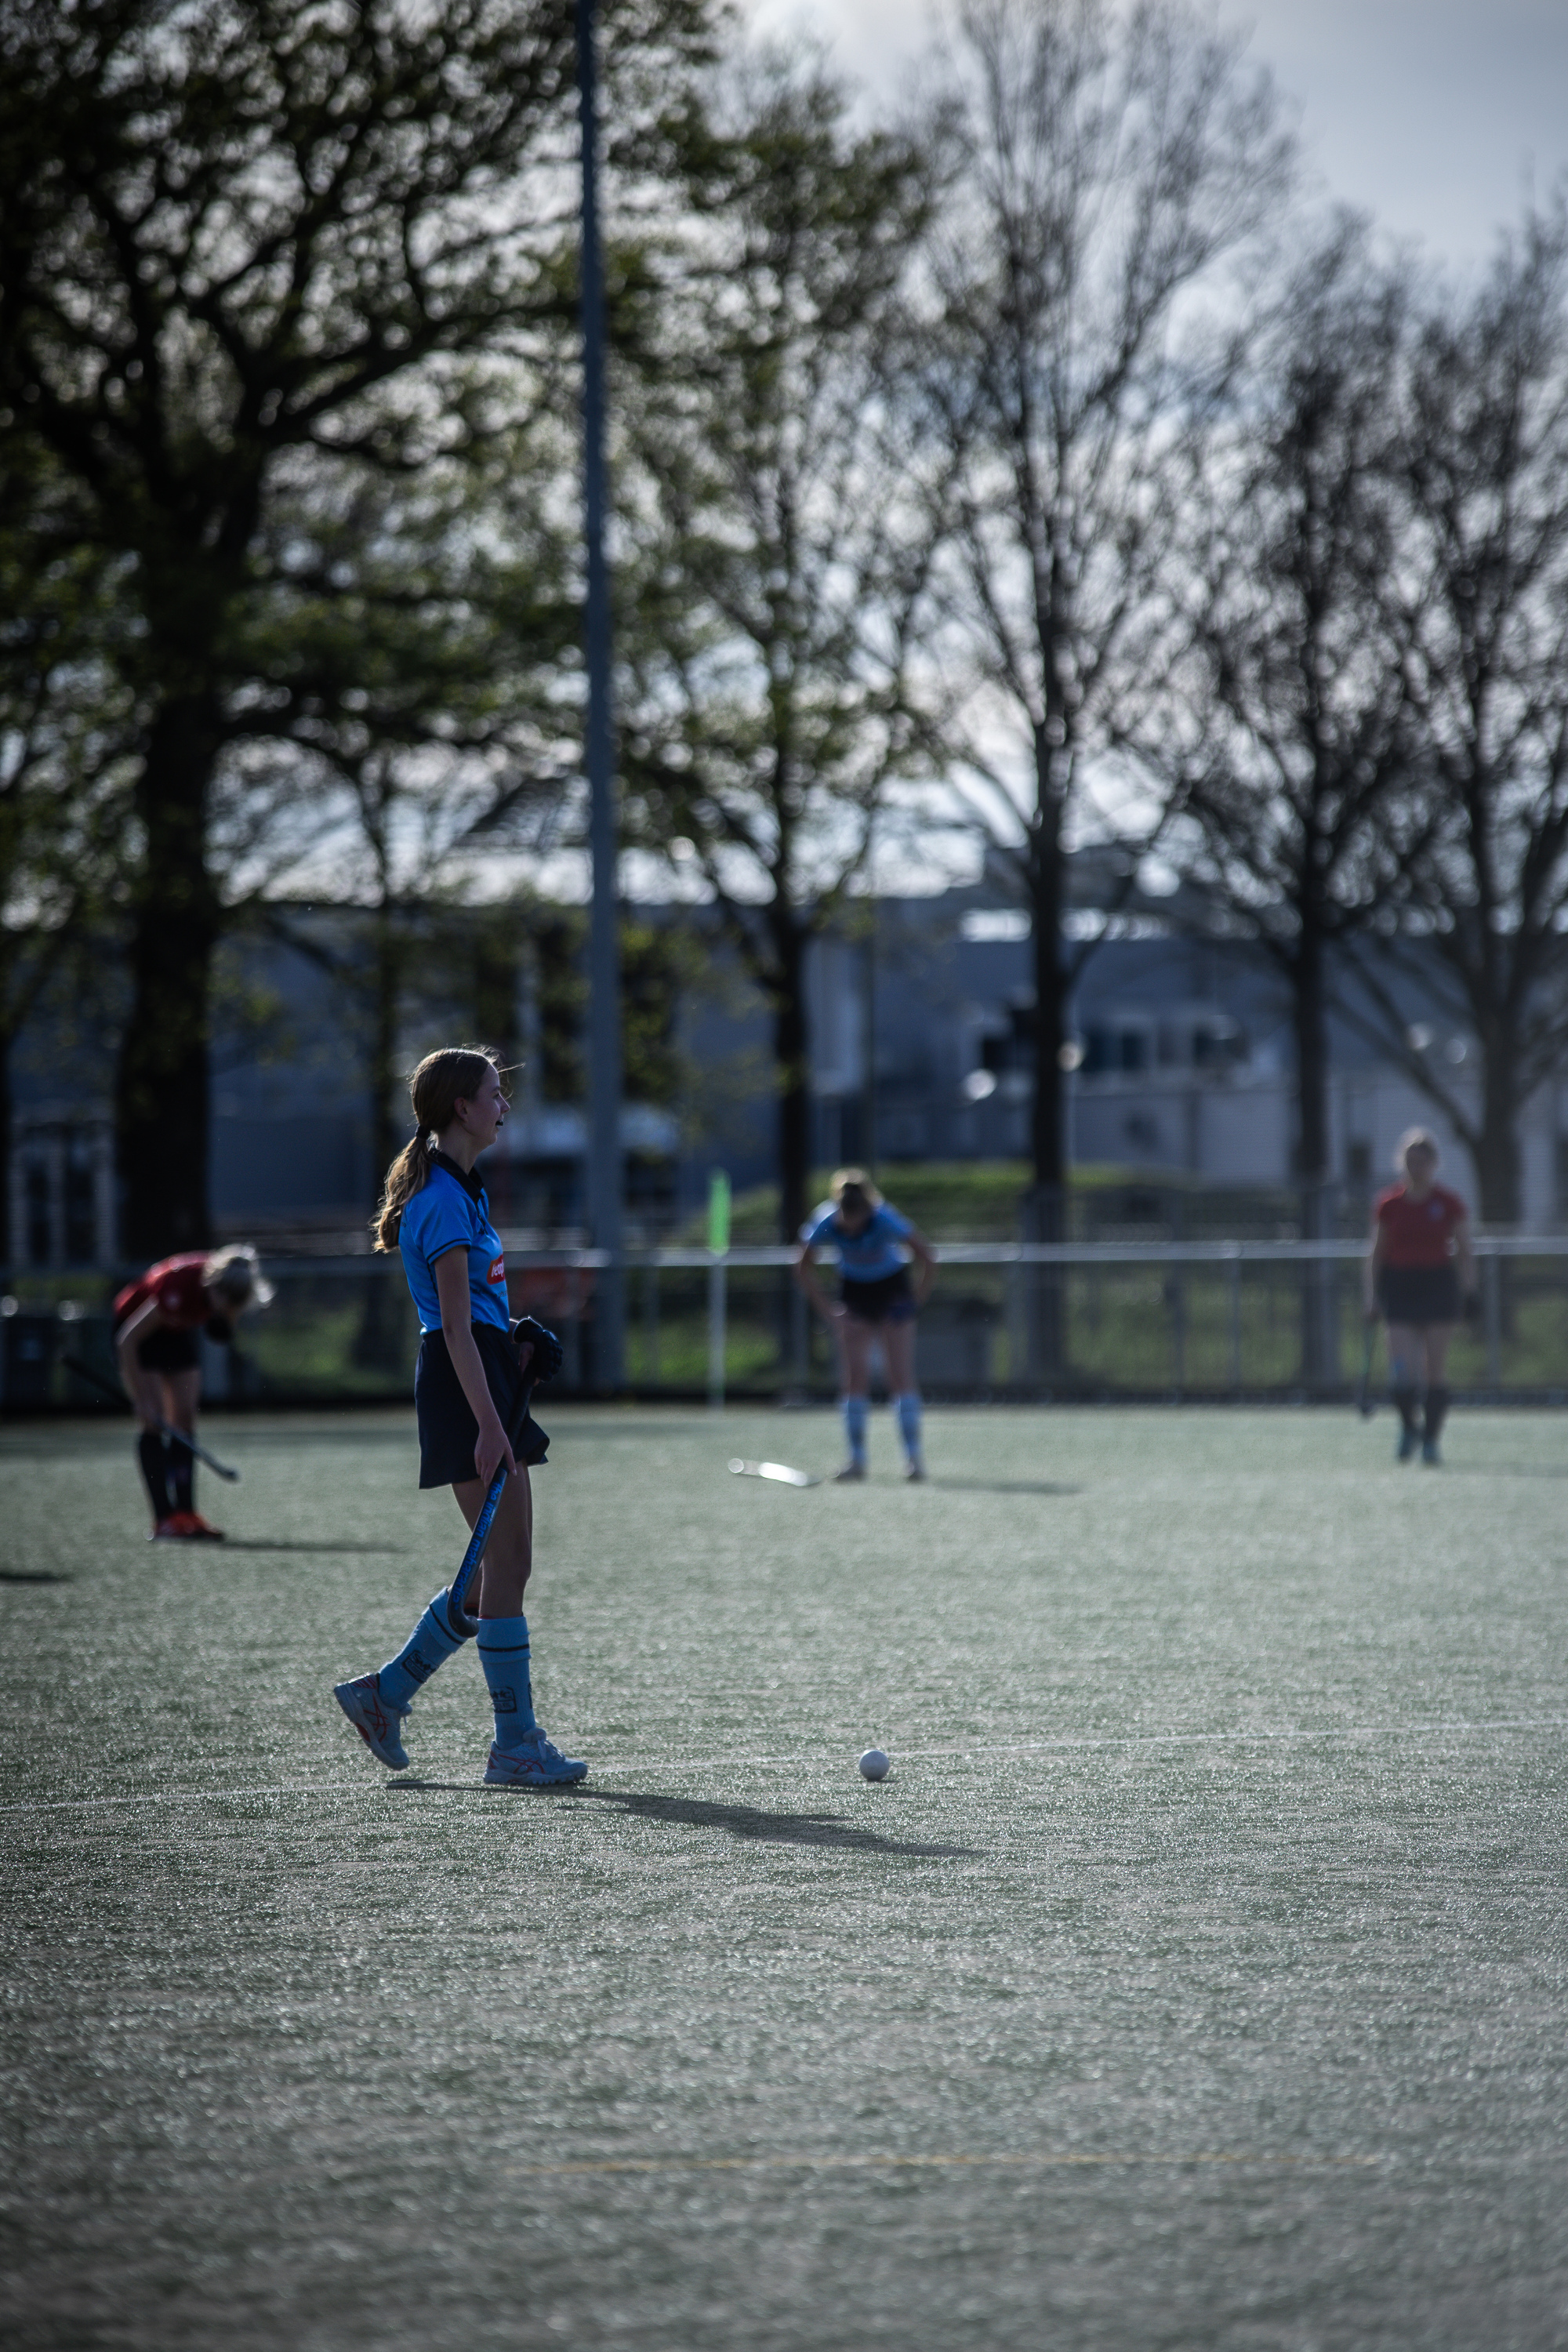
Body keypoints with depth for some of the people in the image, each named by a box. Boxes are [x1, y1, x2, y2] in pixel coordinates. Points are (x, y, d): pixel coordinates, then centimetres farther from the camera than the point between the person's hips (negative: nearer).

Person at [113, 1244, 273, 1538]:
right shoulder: (180, 1287, -42)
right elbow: (127, 1339, -34)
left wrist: (226, 1320, -10)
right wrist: (141, 1400, -33)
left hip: (180, 1329, 6)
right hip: (138, 1329, -6)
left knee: (184, 1419, 0)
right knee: (154, 1422, -14)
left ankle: (185, 1512, 1)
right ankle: (164, 1520, -16)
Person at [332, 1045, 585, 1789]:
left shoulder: (459, 1190, 17)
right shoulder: (444, 1199, -14)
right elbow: (455, 1325, -20)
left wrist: (514, 1343, 13)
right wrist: (488, 1422, -24)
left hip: (487, 1379, 10)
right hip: (466, 1387, -10)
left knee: (500, 1568, 11)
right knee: (507, 1563, -7)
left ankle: (382, 1694, 18)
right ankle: (515, 1747, -3)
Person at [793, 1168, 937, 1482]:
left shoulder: (885, 1221, -30)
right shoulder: (826, 1225, -23)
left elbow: (927, 1258, -19)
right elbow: (803, 1267, -5)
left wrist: (913, 1301, -16)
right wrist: (828, 1310, -10)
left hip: (892, 1289, -2)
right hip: (854, 1290, 2)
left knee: (901, 1375, -10)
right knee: (854, 1377, -6)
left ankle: (913, 1456, -8)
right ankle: (856, 1458, -1)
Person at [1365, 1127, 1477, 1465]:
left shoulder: (1449, 1203, 2)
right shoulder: (1388, 1205, 4)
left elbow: (1465, 1252, 6)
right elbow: (1376, 1254, 10)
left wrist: (1469, 1290, -9)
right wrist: (1372, 1296, 3)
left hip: (1439, 1288, 0)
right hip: (1399, 1289, 0)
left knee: (1436, 1371, -1)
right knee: (1401, 1370, -9)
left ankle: (1431, 1440, 9)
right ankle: (1409, 1423, 18)